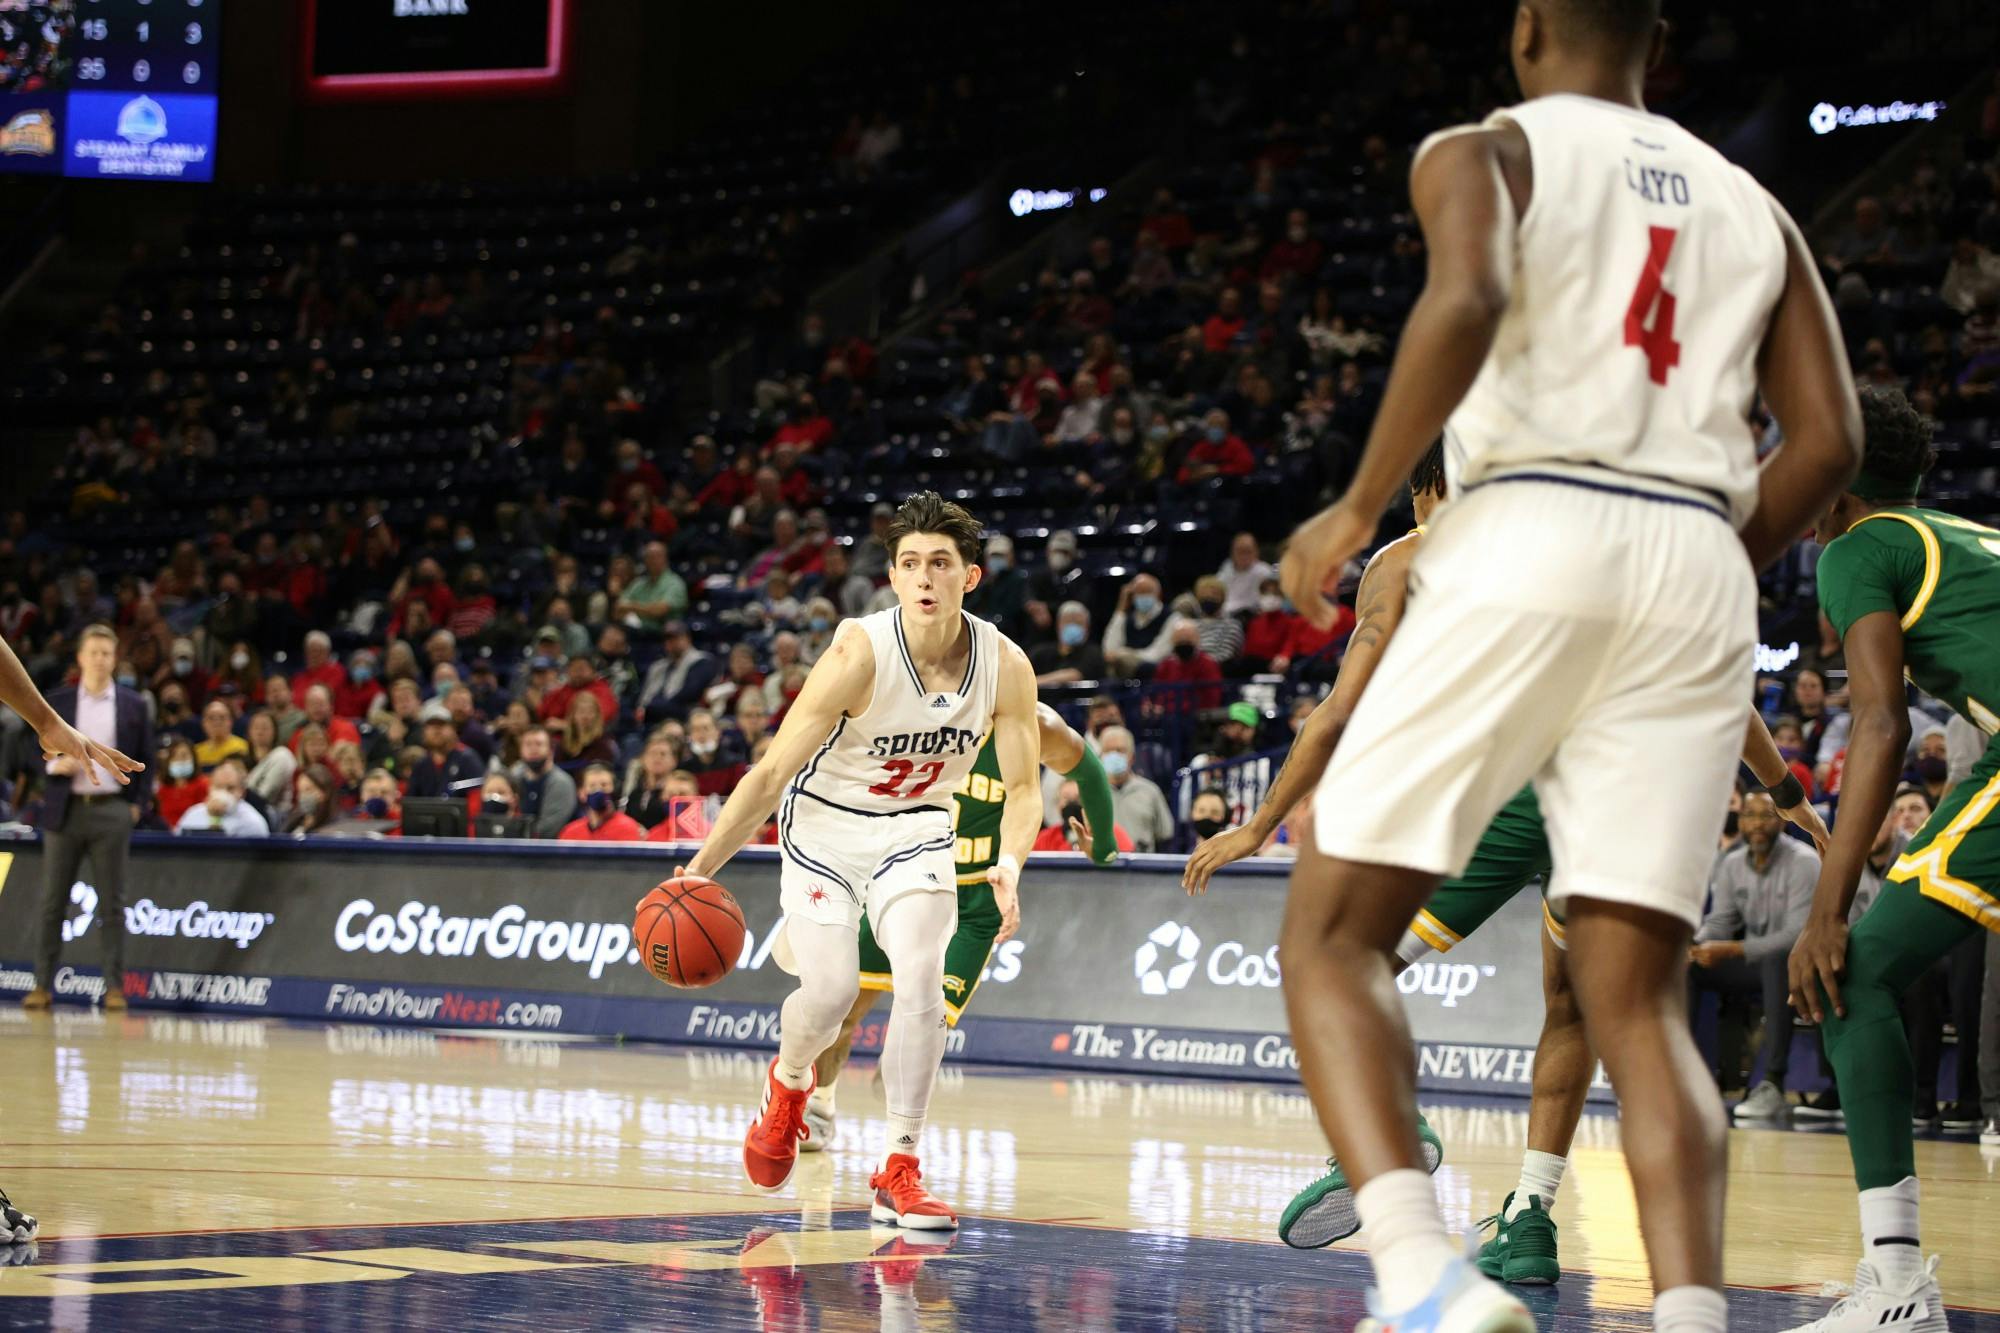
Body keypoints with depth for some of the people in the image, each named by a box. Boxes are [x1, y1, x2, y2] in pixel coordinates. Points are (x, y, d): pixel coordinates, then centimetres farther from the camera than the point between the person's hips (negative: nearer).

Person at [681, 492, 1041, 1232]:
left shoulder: (1005, 666, -17)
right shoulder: (860, 654, -27)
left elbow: (1023, 787, -7)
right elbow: (773, 774, -22)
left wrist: (1008, 867, -27)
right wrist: (702, 868, -24)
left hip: (916, 830, 2)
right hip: (824, 822, -2)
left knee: (920, 979, -18)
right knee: (830, 989, -12)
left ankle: (899, 1172, -10)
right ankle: (787, 1084, 25)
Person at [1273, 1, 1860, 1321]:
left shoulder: (1483, 152, 9)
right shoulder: (1752, 205, 23)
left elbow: (1467, 299, -14)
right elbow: (1829, 442, 13)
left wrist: (1359, 509, -6)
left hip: (1528, 535, -4)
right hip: (1699, 570, 4)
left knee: (1331, 935, 1)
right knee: (1639, 994, 6)